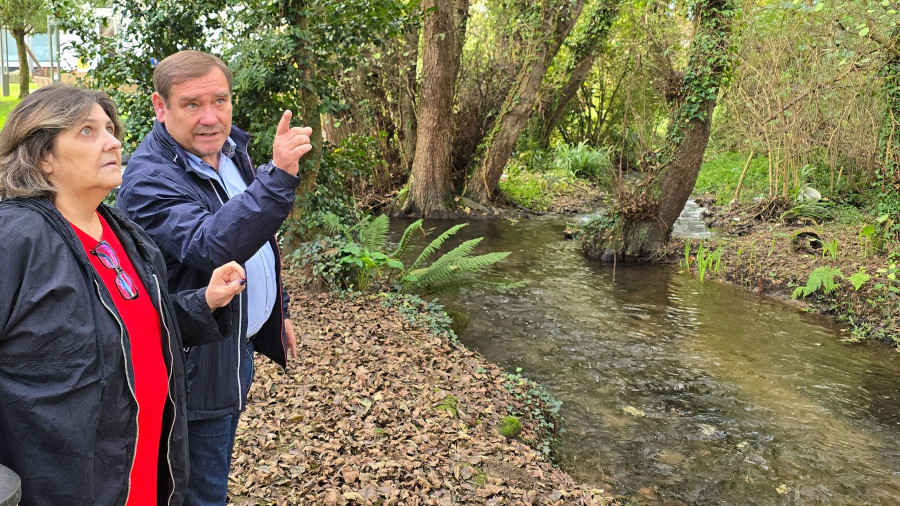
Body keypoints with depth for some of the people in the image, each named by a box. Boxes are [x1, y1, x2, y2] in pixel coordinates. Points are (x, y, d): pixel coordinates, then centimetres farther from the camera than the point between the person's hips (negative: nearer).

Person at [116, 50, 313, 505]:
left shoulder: (230, 150, 4)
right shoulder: (149, 178, -24)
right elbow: (211, 246, -41)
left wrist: (277, 312, 21)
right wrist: (278, 177, -50)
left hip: (240, 345, 8)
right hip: (198, 364, -8)